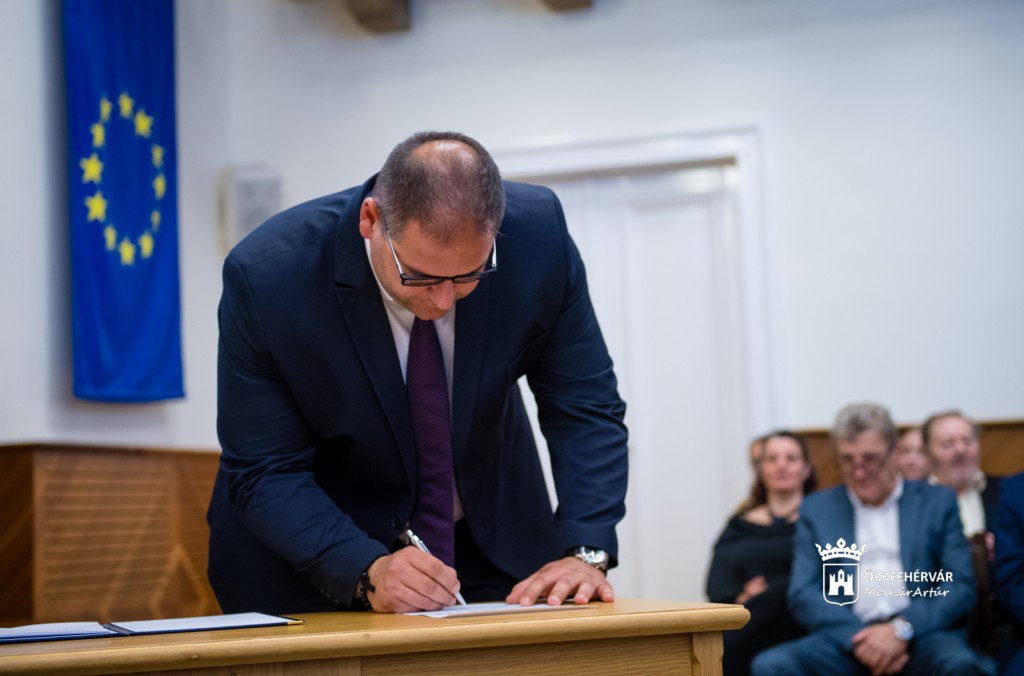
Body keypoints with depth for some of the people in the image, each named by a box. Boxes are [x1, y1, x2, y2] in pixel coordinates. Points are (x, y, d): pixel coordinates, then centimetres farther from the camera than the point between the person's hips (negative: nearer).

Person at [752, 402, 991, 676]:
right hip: (848, 638, 1)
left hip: (923, 634, -1)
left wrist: (902, 629, -13)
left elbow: (961, 586, 5)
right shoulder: (817, 509, 16)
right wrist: (859, 639, -11)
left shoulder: (938, 502, 14)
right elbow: (802, 594, 7)